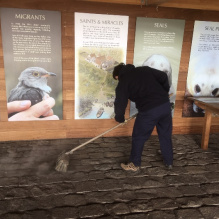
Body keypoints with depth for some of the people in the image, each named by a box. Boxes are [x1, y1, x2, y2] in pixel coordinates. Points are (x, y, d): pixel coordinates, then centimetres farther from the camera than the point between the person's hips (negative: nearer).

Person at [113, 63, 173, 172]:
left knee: (138, 138, 15)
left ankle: (135, 164, 29)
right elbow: (163, 76, 9)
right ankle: (169, 162, 37)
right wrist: (164, 93, 21)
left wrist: (119, 118, 18)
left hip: (148, 111, -5)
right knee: (166, 135, 22)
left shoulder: (122, 83, 3)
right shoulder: (144, 69, 15)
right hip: (165, 104, 6)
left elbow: (120, 104, 0)